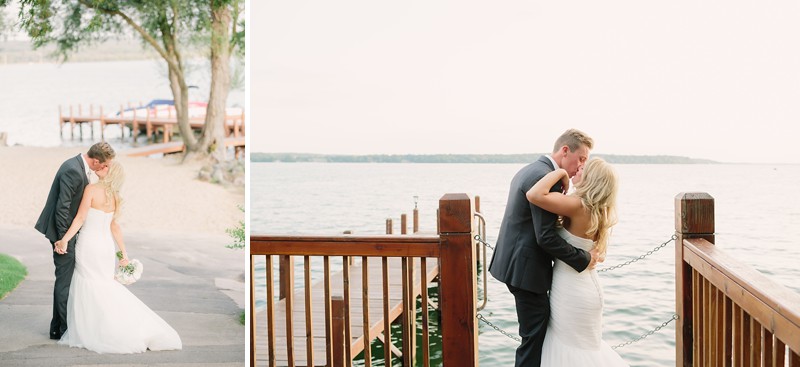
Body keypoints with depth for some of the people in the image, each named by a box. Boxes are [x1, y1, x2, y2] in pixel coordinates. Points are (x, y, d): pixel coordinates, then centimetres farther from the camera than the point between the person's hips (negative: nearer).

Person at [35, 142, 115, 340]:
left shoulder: (80, 166, 6)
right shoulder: (73, 171, -24)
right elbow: (62, 207, -24)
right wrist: (63, 239, -21)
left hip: (69, 229, 10)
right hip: (63, 231, -10)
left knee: (64, 279, 15)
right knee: (65, 280, -3)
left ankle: (57, 328, 25)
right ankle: (67, 329, 4)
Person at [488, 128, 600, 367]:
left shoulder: (529, 170, 13)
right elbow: (546, 237, -23)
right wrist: (584, 259, -15)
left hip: (515, 264, 11)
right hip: (526, 268, -11)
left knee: (536, 332, 19)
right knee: (536, 335, -2)